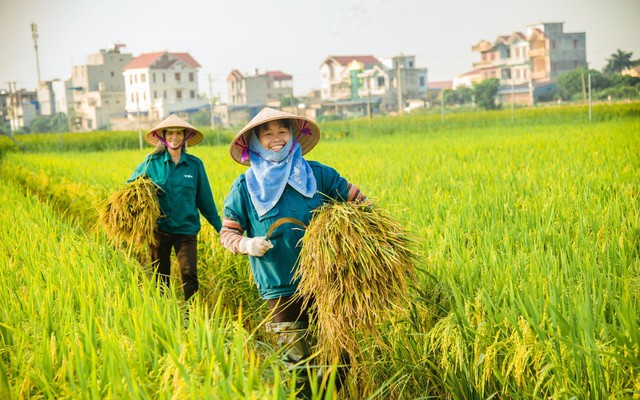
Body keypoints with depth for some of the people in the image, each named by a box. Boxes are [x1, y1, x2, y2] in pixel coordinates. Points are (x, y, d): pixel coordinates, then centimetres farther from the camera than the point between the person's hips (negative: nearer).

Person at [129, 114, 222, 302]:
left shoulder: (195, 165, 1)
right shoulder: (152, 162, 0)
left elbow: (205, 199, 8)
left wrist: (219, 226, 11)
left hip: (186, 229, -1)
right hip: (159, 229, 1)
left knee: (189, 274, -12)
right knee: (160, 277, 10)